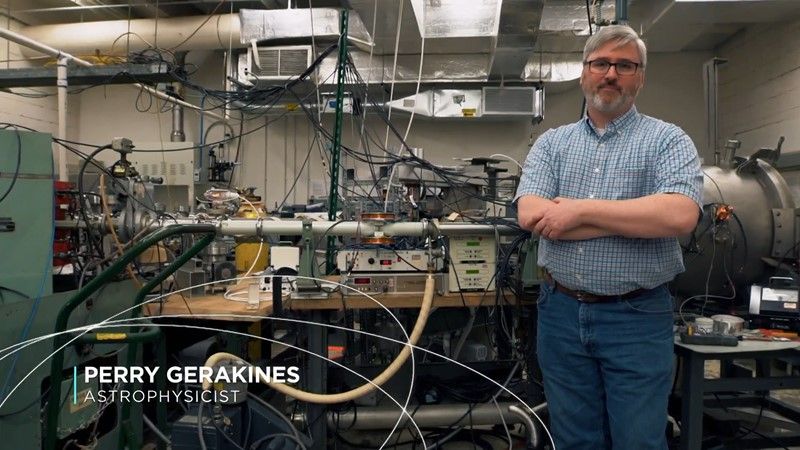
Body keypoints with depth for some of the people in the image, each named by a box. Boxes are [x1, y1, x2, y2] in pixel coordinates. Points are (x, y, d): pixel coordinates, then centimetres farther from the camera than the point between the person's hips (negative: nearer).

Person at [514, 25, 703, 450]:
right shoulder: (551, 142, 6)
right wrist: (640, 217, -13)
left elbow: (680, 215, -20)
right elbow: (529, 215, -10)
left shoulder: (668, 140, -1)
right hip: (561, 313, 3)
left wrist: (580, 210, -16)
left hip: (638, 318, -2)